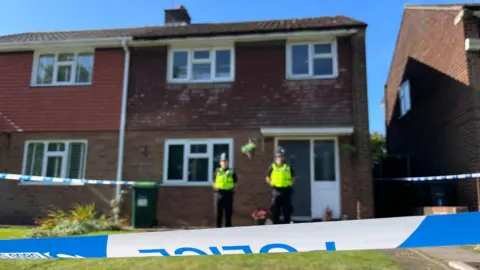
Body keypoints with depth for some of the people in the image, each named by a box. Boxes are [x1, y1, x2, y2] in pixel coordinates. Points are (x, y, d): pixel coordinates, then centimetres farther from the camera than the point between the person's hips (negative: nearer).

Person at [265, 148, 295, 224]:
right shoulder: (272, 167, 4)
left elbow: (293, 177, 14)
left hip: (286, 190, 1)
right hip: (276, 191, 0)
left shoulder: (288, 167, 6)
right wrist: (271, 184, -1)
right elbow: (267, 178, 10)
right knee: (275, 211, 5)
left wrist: (290, 184, 2)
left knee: (287, 211, 4)